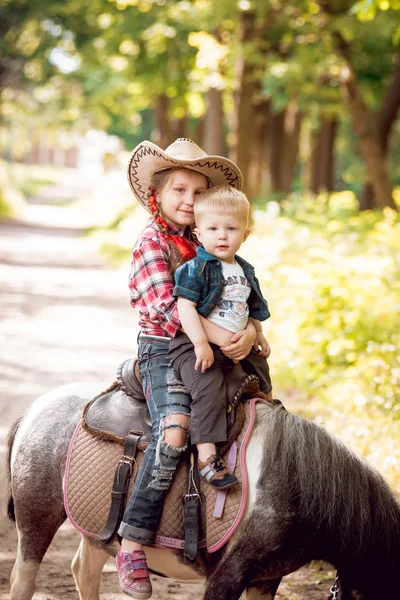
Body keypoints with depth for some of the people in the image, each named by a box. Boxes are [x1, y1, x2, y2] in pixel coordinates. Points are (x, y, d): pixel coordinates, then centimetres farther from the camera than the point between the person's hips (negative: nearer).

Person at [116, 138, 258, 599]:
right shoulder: (152, 241, -5)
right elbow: (166, 306, -18)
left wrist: (249, 331, -11)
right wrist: (218, 336, -27)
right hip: (161, 351, -7)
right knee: (174, 431, -29)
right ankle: (133, 543, -25)